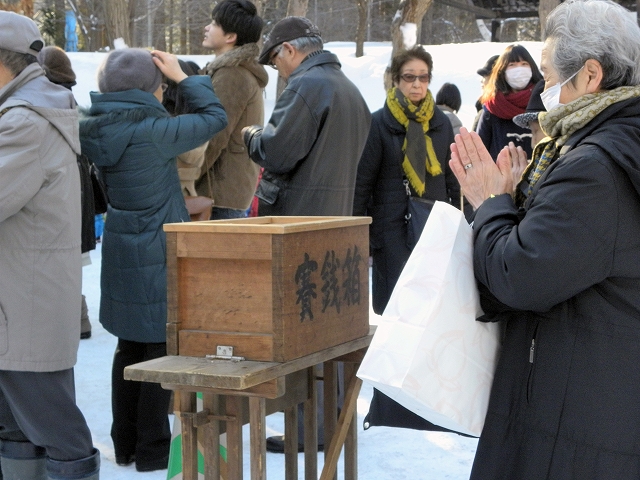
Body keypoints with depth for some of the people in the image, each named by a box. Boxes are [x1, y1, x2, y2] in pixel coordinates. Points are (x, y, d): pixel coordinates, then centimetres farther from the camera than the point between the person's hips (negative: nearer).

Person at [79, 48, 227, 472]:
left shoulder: (97, 129, -2)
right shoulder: (153, 132, -19)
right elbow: (214, 117, -8)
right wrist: (183, 77, 0)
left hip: (121, 247, 7)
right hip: (159, 253, -7)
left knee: (130, 345, 17)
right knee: (161, 348, 3)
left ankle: (125, 443, 26)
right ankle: (152, 449, 11)